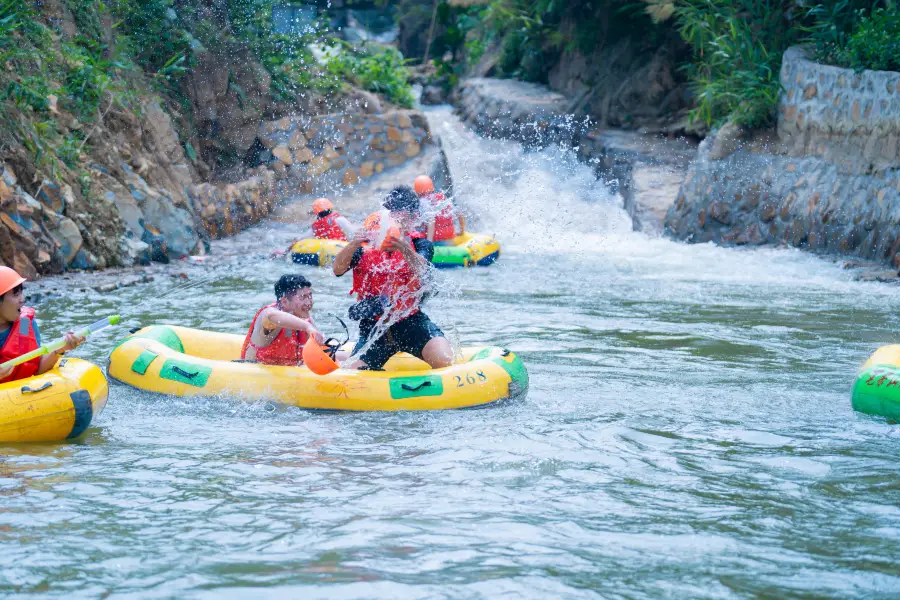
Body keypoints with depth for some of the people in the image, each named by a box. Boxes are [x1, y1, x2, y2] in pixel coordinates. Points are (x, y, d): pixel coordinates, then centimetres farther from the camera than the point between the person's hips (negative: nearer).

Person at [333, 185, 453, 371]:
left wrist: (404, 249, -44)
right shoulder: (366, 246, 2)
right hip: (374, 327, 1)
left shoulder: (420, 245, 1)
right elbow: (337, 269, -13)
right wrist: (354, 244, -32)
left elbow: (421, 269, -22)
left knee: (444, 362, -28)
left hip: (411, 322, -1)